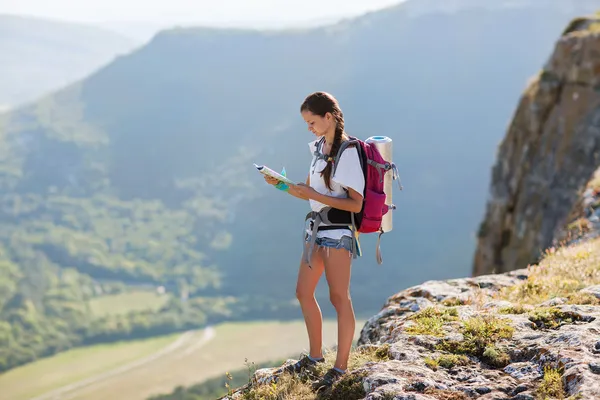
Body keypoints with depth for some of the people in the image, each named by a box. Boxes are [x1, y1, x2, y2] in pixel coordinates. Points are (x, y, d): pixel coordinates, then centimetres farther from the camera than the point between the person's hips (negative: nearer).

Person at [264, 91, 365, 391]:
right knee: (303, 293, 13)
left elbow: (355, 204, -18)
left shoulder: (347, 152, -15)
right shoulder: (320, 147, 10)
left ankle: (341, 367, 4)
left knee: (338, 297, -3)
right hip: (316, 228, 9)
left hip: (338, 230, -9)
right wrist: (283, 185, 0)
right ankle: (315, 357, 27)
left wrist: (314, 195, -20)